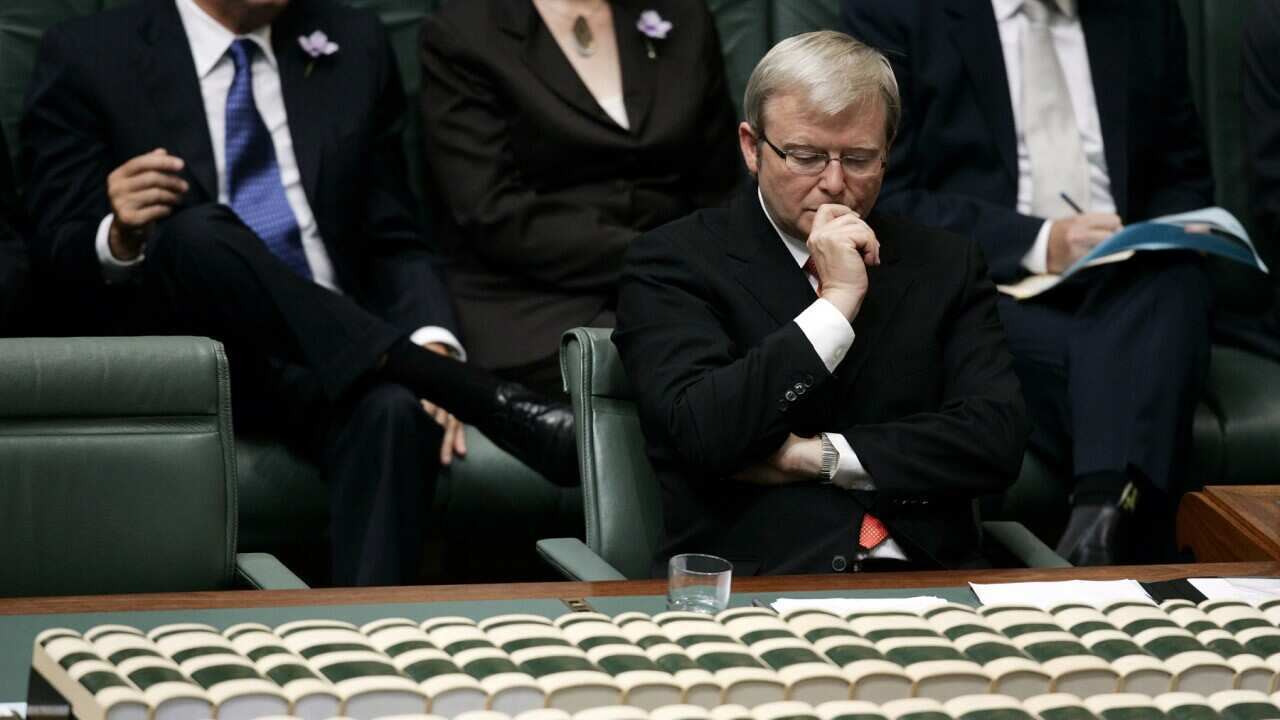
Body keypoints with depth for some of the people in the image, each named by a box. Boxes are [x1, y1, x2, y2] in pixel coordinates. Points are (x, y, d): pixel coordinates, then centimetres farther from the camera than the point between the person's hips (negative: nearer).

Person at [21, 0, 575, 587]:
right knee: (198, 231, -35)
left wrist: (431, 342, -8)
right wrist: (119, 240, -24)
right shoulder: (87, 56, 3)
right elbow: (56, 255, 0)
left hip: (329, 351, 2)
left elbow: (392, 240, 13)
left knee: (393, 409, -35)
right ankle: (490, 401, -38)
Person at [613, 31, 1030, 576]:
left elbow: (998, 439, 3)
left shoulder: (944, 265, 16)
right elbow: (703, 437, -10)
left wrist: (814, 455, -5)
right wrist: (836, 303, -8)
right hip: (749, 586, -3)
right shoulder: (674, 263, 5)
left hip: (924, 578, 3)